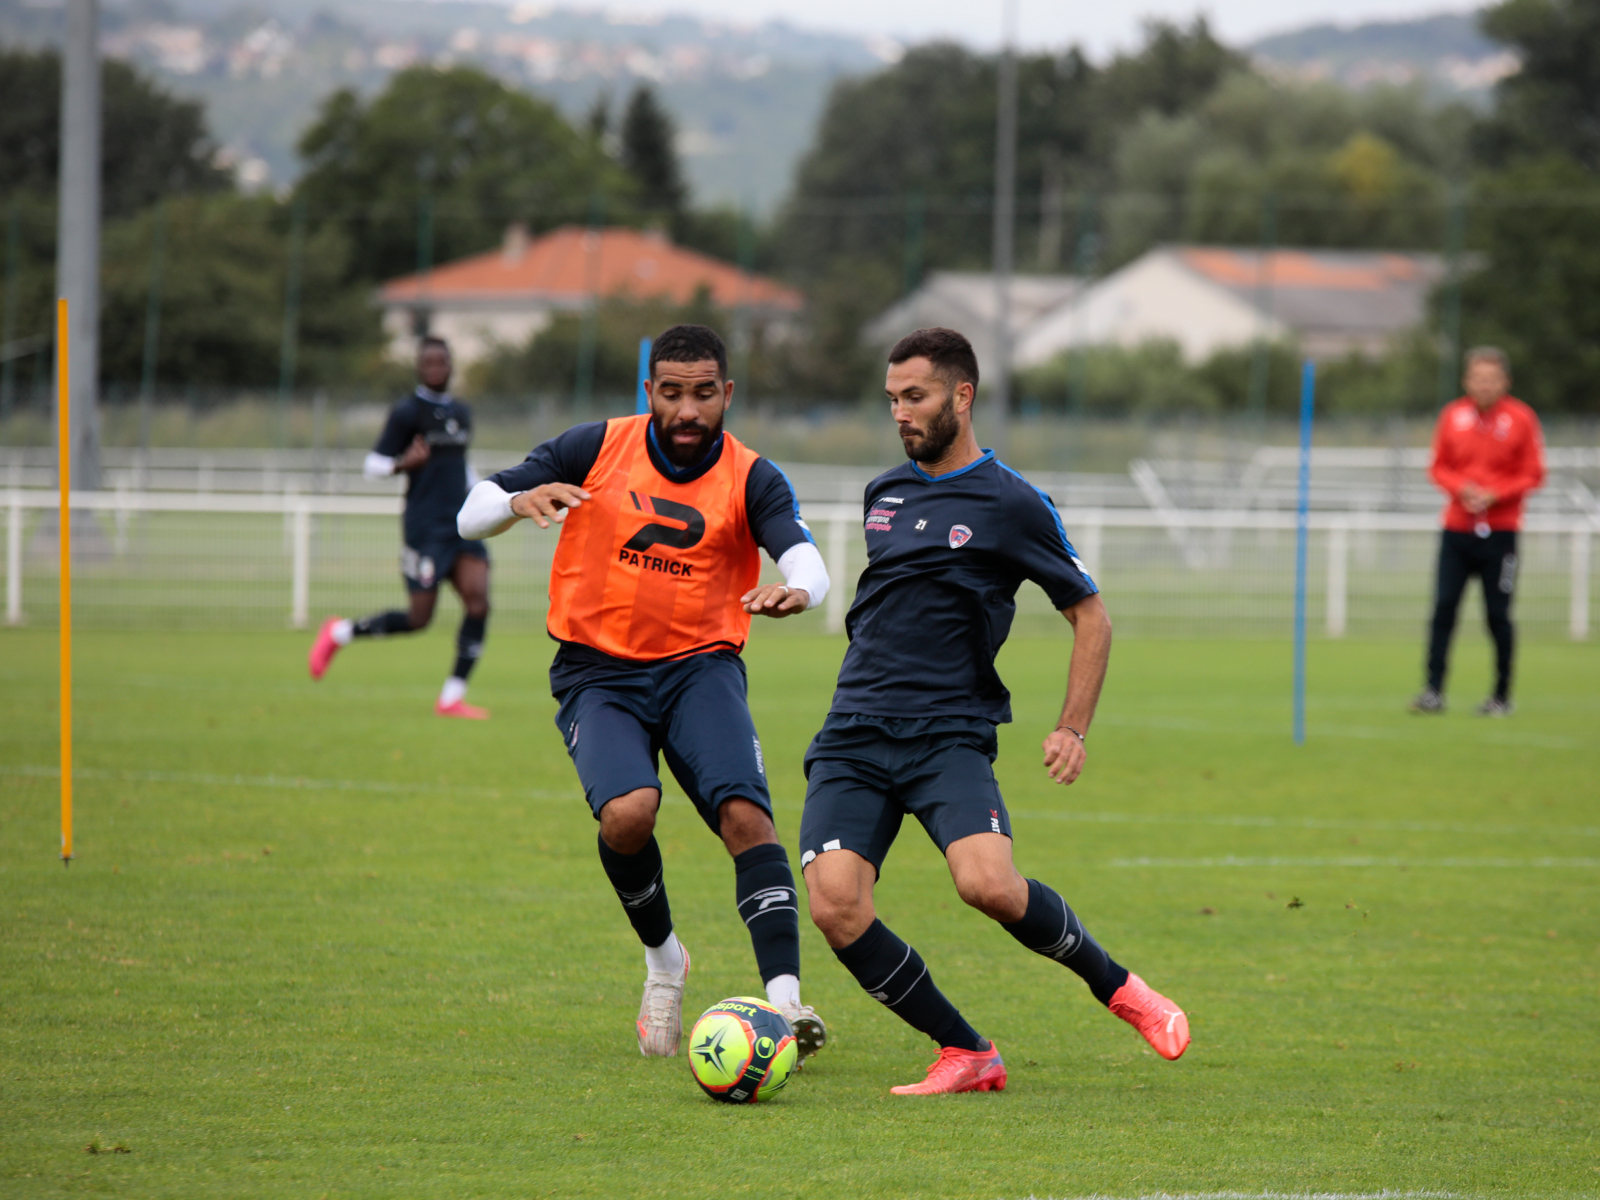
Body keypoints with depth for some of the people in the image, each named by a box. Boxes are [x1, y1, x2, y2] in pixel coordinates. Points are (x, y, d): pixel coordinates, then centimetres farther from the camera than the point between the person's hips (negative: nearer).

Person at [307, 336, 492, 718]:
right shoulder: (406, 412, -3)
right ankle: (340, 633, 18)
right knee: (419, 618, -7)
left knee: (477, 599, -14)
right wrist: (404, 464, -23)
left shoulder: (461, 413, 17)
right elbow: (373, 465, -4)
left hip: (461, 527, 6)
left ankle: (452, 697, -9)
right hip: (425, 526, -6)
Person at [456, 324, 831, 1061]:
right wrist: (520, 502, -24)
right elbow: (472, 516, 0)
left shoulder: (751, 480, -2)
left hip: (701, 666, 0)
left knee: (745, 814, -24)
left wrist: (795, 591, -43)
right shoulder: (597, 449, -1)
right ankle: (662, 960, 3)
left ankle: (784, 998, -29)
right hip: (598, 672, 0)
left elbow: (805, 558, -19)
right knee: (628, 813, -26)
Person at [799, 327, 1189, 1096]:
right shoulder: (883, 494, 16)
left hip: (951, 736, -5)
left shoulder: (1011, 504, 0)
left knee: (988, 885, -27)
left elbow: (1090, 616, 6)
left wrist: (1072, 730, -1)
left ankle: (1116, 987, 1)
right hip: (854, 736, 5)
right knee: (835, 908, -17)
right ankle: (967, 1057, -3)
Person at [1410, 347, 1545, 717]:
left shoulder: (1521, 418, -2)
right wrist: (1461, 488, -10)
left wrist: (1495, 495, -13)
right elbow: (1439, 467, 10)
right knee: (1444, 607, -7)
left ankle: (1502, 696, 9)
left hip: (1500, 531, -2)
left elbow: (1532, 475, 0)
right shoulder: (1453, 415, 6)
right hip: (1456, 529, 2)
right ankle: (1434, 691, -5)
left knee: (1498, 615, -1)